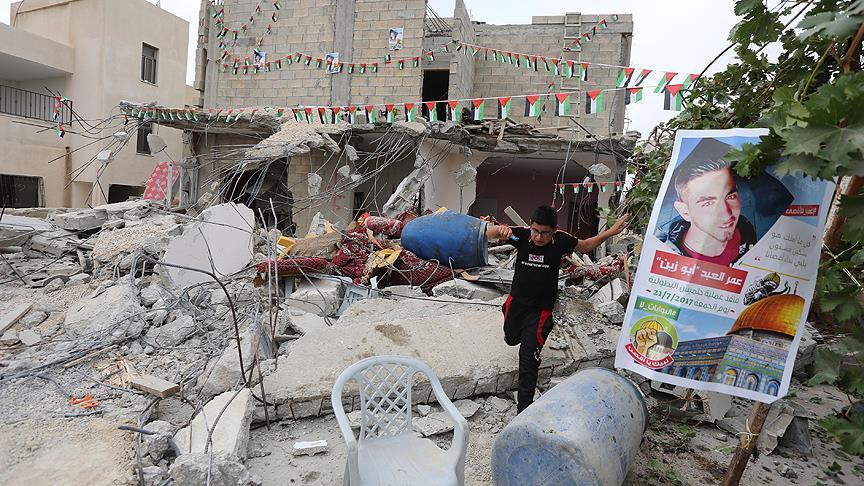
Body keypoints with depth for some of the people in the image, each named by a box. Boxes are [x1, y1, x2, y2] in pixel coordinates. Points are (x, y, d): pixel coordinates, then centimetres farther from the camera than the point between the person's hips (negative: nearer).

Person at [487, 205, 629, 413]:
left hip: (540, 309, -2)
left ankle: (524, 407, 3)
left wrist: (610, 232, -6)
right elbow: (489, 233, -19)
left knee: (529, 358, -9)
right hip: (516, 302, 3)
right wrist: (501, 229, -43)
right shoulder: (522, 235, -16)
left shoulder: (561, 240, -15)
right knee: (511, 339, 27)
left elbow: (585, 246, 5)